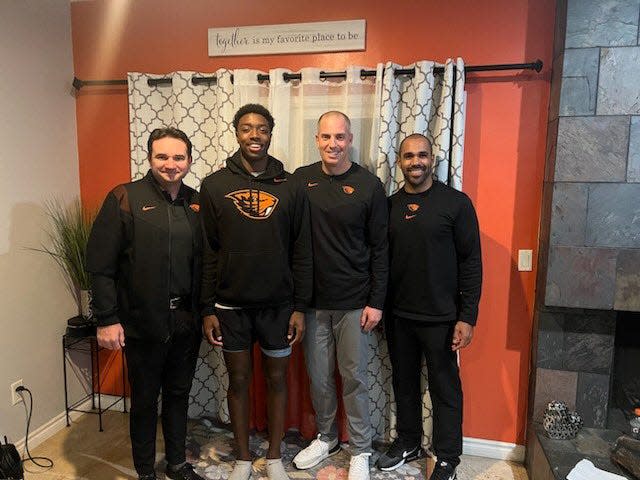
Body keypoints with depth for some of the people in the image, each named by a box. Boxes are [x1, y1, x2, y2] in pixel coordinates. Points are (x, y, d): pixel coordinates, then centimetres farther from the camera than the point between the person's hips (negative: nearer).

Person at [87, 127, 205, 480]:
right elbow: (100, 264, -10)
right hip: (143, 323, -3)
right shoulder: (125, 199, -8)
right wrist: (107, 319, -12)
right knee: (145, 400, 14)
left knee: (179, 395, 18)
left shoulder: (197, 203, 5)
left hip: (186, 321, 4)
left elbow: (204, 262, 8)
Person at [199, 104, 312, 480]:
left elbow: (302, 254, -1)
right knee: (239, 379, 14)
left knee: (277, 378, 13)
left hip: (278, 304, 0)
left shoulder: (291, 186, -2)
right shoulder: (214, 185, -1)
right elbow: (208, 252, 0)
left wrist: (300, 307, -3)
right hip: (231, 305, 0)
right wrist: (208, 309, -2)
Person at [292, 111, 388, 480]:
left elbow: (380, 248, -4)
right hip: (313, 300, 3)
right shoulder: (302, 179, 1)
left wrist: (376, 302, -6)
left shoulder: (369, 184, -5)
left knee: (354, 377, 9)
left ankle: (360, 450, 30)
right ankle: (326, 438, 38)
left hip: (354, 303, -2)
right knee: (319, 376, 15)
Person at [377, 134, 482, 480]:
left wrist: (467, 316, -11)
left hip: (441, 317, -4)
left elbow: (471, 263, -7)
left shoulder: (456, 202, -6)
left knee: (444, 388, 10)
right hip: (397, 315, 4)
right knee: (404, 382, 18)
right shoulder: (389, 205, 5)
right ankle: (408, 442, 38)